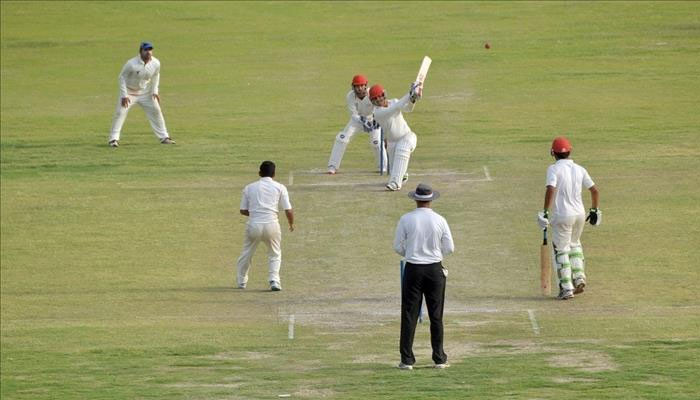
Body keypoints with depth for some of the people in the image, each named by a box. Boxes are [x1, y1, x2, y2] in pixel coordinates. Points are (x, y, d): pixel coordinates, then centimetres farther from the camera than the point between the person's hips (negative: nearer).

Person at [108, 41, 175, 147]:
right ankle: (114, 139, -8)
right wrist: (124, 95, -20)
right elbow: (122, 77, -17)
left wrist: (155, 91, -1)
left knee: (156, 111, 5)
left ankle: (164, 137, 17)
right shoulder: (131, 64, -29)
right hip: (129, 92, -4)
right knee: (120, 113, -15)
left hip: (145, 92, 4)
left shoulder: (156, 63, -16)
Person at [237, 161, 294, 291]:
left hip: (254, 225, 1)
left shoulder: (249, 187, 9)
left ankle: (241, 281, 30)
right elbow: (288, 210, 1)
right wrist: (291, 224, 19)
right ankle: (274, 280, -1)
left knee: (246, 253, 21)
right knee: (275, 255, 17)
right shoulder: (279, 187, 4)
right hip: (272, 224, -1)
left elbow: (243, 211, 10)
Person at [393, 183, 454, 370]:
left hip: (413, 270, -1)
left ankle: (407, 360, 0)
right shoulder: (440, 220, -4)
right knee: (436, 315, 8)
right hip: (435, 269, 1)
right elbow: (449, 248, 0)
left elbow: (398, 247, -2)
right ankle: (439, 359, 10)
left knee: (409, 315, 2)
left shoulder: (406, 219, -6)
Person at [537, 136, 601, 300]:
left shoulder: (554, 169, -9)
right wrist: (594, 210, 21)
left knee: (561, 250, 4)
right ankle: (579, 278, 15)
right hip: (580, 214, 5)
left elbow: (551, 189, -23)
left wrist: (545, 211, -21)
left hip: (562, 215, -5)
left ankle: (566, 288, -1)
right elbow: (594, 190, 8)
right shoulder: (580, 170, 7)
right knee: (574, 245, 27)